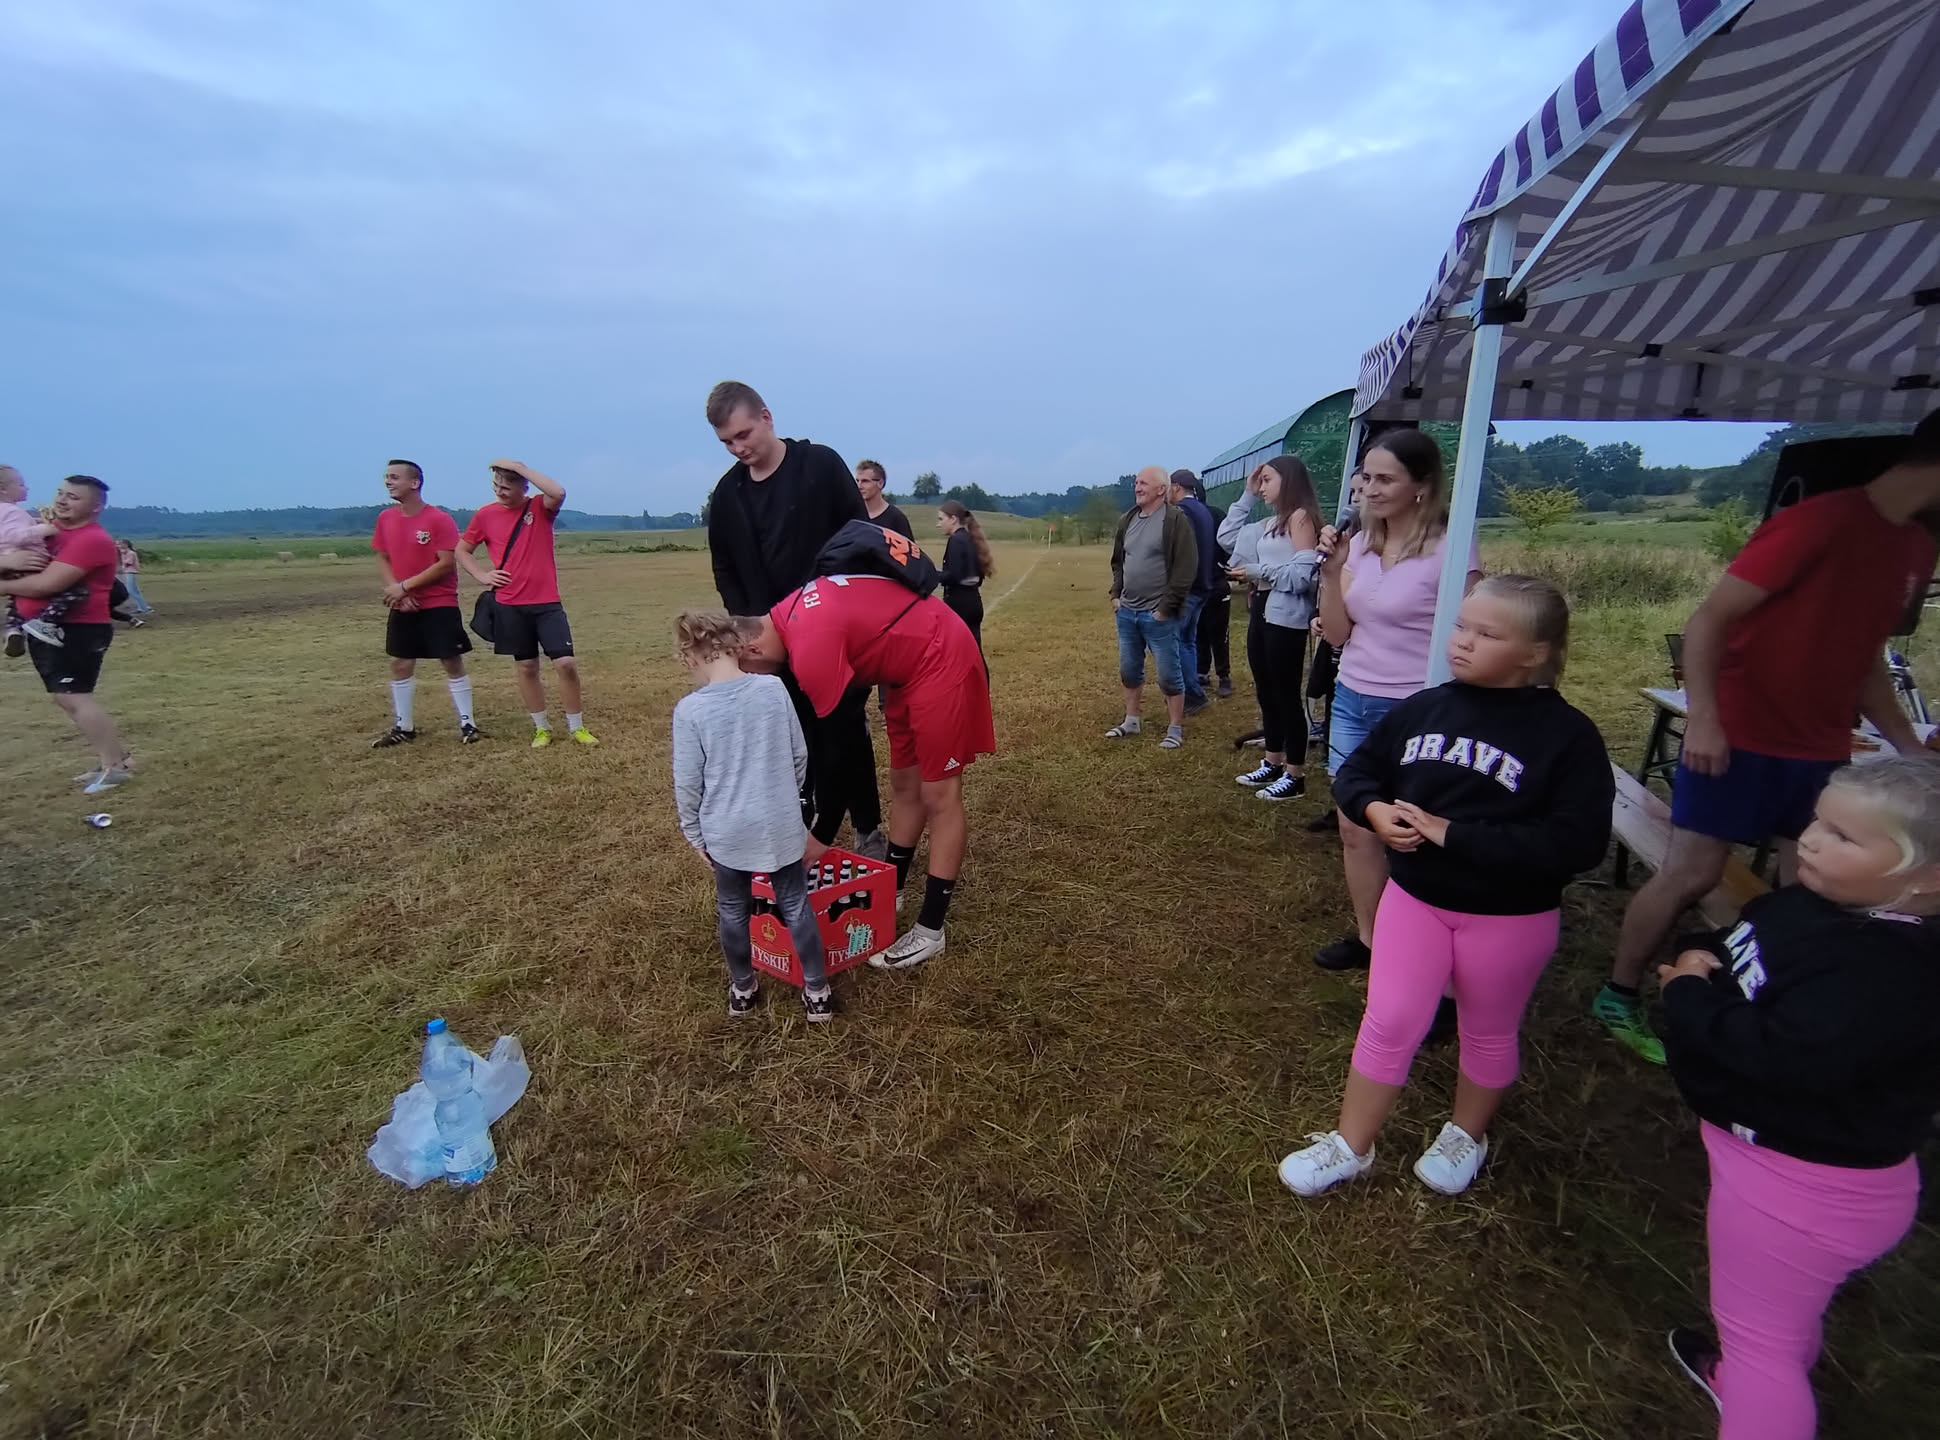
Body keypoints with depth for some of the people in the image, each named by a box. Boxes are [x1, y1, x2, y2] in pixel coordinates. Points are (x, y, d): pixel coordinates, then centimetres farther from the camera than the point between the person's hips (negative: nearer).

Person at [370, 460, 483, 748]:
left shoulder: (439, 519, -12)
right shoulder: (385, 518, 6)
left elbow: (446, 563, -16)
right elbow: (382, 560, 11)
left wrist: (405, 586, -15)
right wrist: (397, 591, -7)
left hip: (440, 605, -6)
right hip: (402, 607, 6)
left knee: (452, 662, -1)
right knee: (400, 664, 9)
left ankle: (467, 724, 7)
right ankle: (403, 727, 20)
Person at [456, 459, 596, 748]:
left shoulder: (540, 508, -2)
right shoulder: (486, 514, 3)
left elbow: (559, 492, -27)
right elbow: (462, 550, 16)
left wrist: (520, 466, -20)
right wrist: (482, 576, 0)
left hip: (547, 602, -2)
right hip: (510, 605, 2)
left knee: (566, 662, -7)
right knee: (526, 667, 9)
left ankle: (576, 727, 8)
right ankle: (541, 728, 23)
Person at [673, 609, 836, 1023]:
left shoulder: (689, 709, -13)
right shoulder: (774, 688, -7)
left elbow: (687, 782, -8)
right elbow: (800, 755, 2)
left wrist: (694, 834, 8)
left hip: (726, 833, -1)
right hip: (781, 825, 1)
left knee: (732, 910, 20)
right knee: (796, 905, 15)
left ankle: (742, 990, 36)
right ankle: (817, 992, 22)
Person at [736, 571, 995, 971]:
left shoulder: (811, 645, -27)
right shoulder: (791, 614, 3)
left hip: (941, 661, -10)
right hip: (913, 659, 10)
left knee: (939, 795, -3)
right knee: (904, 783, 15)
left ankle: (930, 931, 7)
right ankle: (892, 891, 30)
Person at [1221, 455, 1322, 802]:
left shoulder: (1301, 517, -9)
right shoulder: (1269, 523, 14)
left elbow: (1303, 573, -18)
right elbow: (1226, 537, 18)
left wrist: (1258, 572, -12)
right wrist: (1247, 497, 14)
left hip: (1285, 618, -9)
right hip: (1262, 612, 9)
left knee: (1286, 695, -2)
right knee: (1266, 693, 15)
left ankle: (1295, 776, 7)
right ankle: (1273, 764, 27)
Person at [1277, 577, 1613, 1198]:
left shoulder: (1568, 735, -17)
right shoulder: (1423, 708, -5)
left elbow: (1576, 844, -25)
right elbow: (1356, 772, 6)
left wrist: (1452, 833, -27)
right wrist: (1374, 810, -17)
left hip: (1511, 917, -2)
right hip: (1414, 897, 3)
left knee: (1488, 1032, 20)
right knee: (1389, 1021, 8)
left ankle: (1466, 1136, 46)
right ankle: (1350, 1147, 25)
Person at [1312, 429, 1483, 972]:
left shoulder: (1450, 551, -13)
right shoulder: (1360, 544, 5)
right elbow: (1337, 635, 6)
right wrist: (1331, 572, -7)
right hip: (1352, 702, 7)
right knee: (1355, 826, 14)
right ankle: (1366, 937, 30)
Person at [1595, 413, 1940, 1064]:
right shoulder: (1822, 520, -13)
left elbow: (1863, 658, 19)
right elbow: (1709, 619, -17)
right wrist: (1703, 718, -26)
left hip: (1822, 751, 8)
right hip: (1739, 740, -7)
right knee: (1692, 874, -2)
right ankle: (1618, 996, 13)